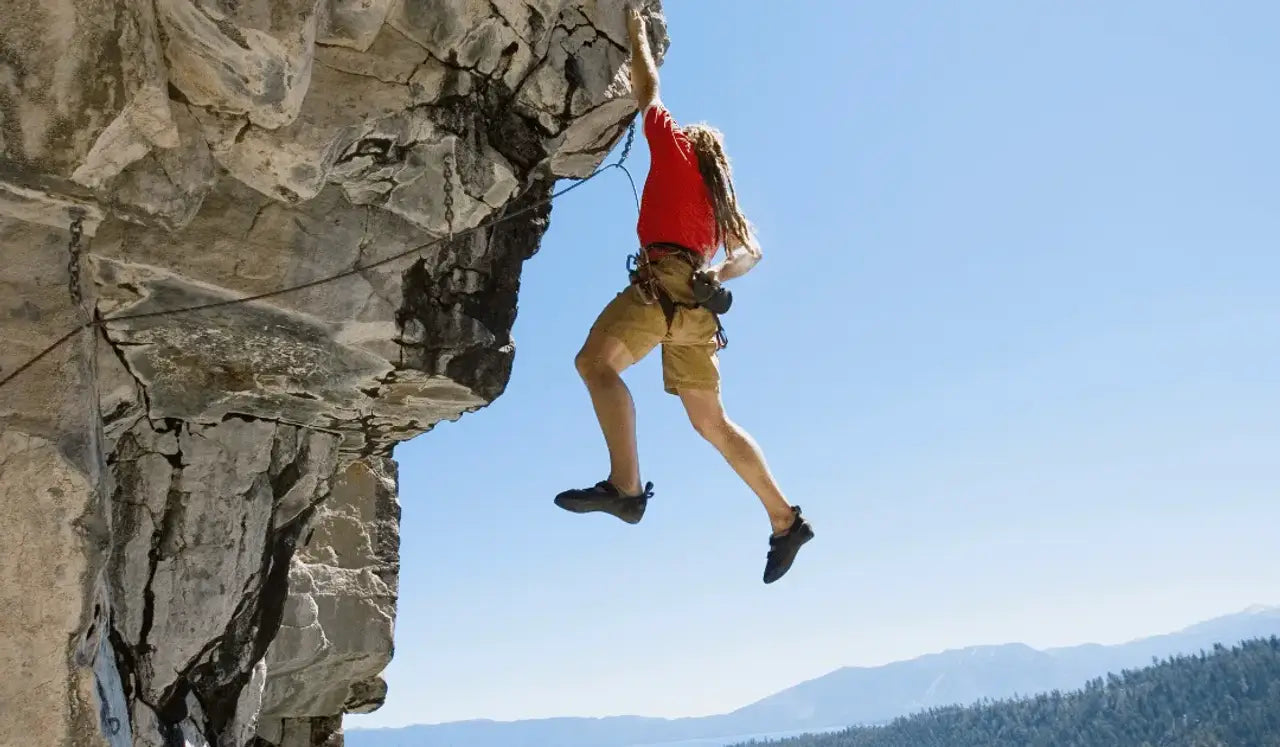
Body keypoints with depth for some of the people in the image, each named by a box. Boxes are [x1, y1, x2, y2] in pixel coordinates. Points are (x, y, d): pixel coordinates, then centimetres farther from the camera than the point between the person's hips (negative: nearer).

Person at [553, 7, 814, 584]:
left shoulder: (675, 151, 15)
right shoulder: (717, 195, 31)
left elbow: (647, 91, 20)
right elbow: (752, 252, 33)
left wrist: (637, 34, 34)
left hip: (665, 277, -8)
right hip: (698, 293, 8)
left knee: (595, 360, -24)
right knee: (711, 421, 10)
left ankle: (625, 486, -43)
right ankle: (786, 521, 9)